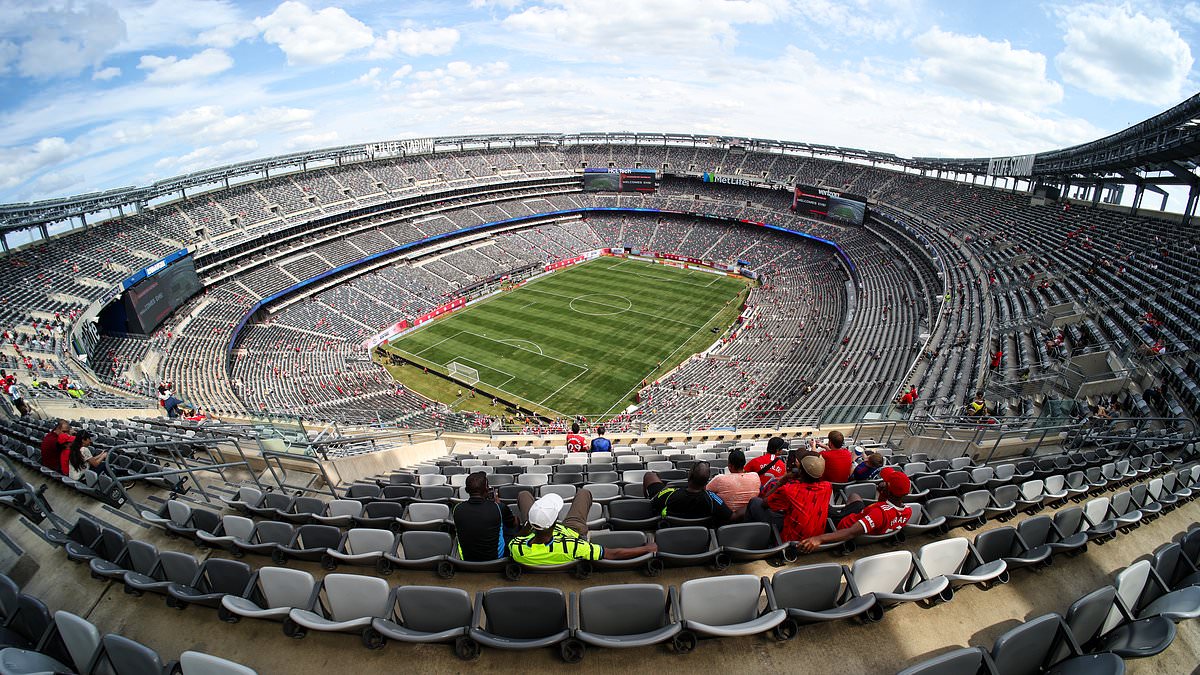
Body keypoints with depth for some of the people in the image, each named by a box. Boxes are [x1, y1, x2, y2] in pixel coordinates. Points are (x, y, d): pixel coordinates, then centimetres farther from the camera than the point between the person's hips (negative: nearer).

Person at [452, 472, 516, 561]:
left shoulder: (458, 509, -16)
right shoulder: (498, 508, -23)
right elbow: (514, 523, 1)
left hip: (466, 560, 3)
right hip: (495, 557, -2)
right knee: (512, 528, 22)